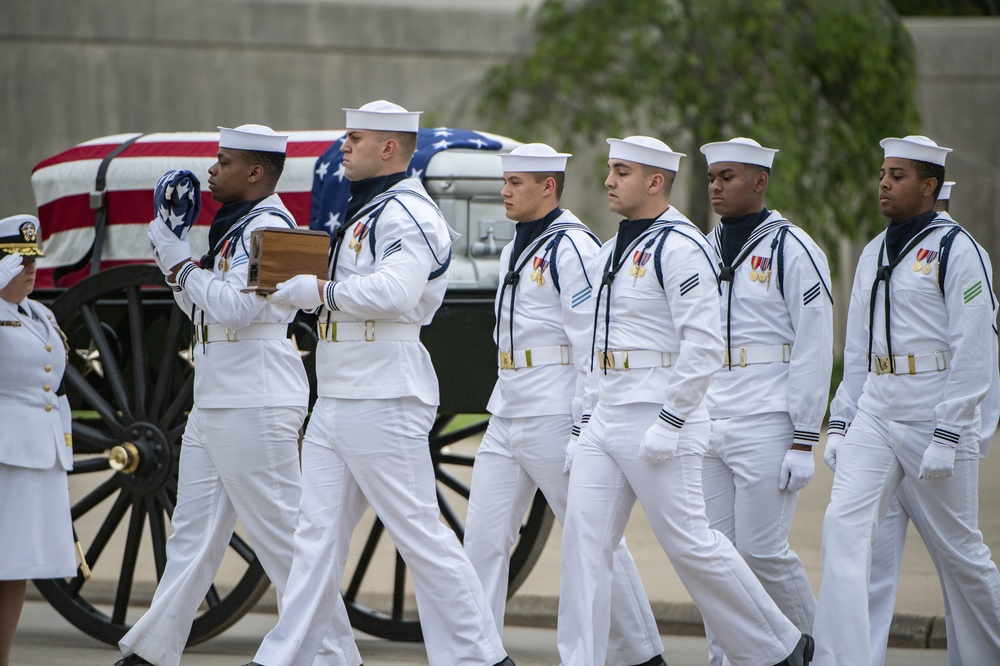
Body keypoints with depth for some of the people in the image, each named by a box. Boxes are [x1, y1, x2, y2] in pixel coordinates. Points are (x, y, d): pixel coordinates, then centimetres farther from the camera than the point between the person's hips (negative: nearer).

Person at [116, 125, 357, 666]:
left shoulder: (269, 225, -13)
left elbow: (235, 307, -22)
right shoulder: (234, 226, 18)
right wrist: (169, 252, 14)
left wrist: (181, 261, -11)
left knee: (282, 530, -8)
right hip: (213, 401, 10)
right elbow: (202, 309, 23)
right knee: (193, 529, 10)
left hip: (255, 404, -10)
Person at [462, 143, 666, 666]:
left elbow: (592, 343, -17)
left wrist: (585, 428, -20)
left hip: (554, 419, -9)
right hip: (506, 418, 9)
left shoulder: (571, 248, -12)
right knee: (483, 537, 3)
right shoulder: (514, 250, 16)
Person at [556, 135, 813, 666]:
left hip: (656, 420, -9)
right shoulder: (613, 250, 16)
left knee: (687, 542, -4)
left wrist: (669, 422, -20)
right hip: (606, 419, 9)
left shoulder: (679, 248, -13)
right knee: (583, 537, 0)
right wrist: (589, 412, 17)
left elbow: (703, 347, -19)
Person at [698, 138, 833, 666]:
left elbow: (814, 351, -9)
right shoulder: (705, 250, 14)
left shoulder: (792, 250, -6)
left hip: (765, 424, -6)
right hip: (706, 422, 7)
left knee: (761, 548, -7)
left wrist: (803, 440, -13)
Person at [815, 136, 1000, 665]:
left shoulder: (957, 250, -8)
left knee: (957, 547, 4)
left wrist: (947, 436, -17)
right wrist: (840, 423, 12)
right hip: (875, 412, 6)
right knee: (844, 527, -11)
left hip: (933, 417, -6)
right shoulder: (874, 254, 14)